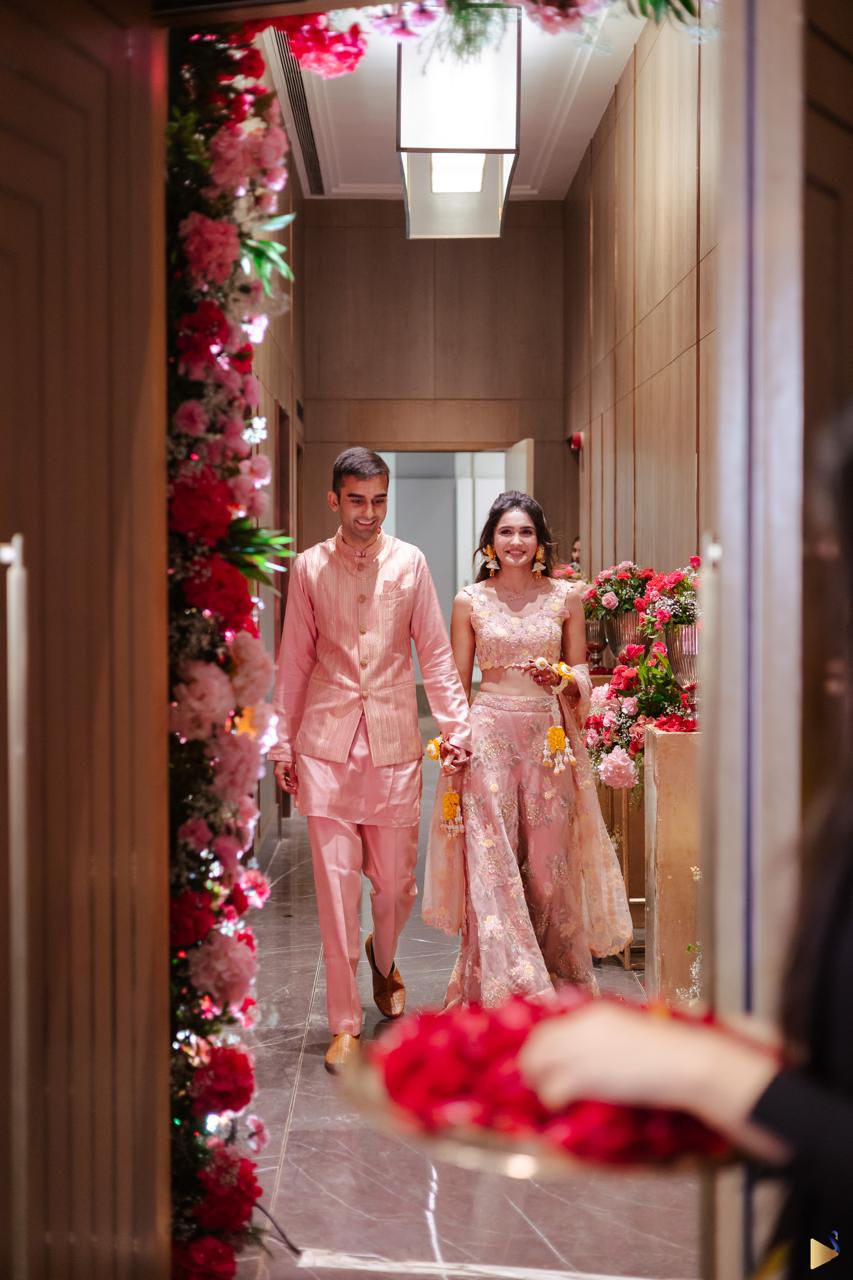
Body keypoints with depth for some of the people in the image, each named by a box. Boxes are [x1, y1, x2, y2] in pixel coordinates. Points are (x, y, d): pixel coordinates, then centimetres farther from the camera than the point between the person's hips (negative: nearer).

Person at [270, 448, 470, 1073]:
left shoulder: (410, 562, 4)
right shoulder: (309, 568, 4)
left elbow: (435, 653, 5)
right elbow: (294, 662, 8)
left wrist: (457, 725, -3)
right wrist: (283, 742, 7)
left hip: (395, 742, 1)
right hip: (326, 745, 0)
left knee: (396, 881, 7)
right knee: (336, 885, -1)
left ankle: (383, 958, 41)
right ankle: (345, 1024, 10)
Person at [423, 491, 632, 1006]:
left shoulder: (566, 598, 5)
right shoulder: (469, 601, 4)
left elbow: (582, 674, 11)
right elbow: (457, 682, 6)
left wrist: (562, 678, -11)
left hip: (549, 736, 1)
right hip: (488, 734, -1)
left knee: (547, 861, 5)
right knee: (491, 860, -5)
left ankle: (555, 976, 22)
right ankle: (506, 987, 2)